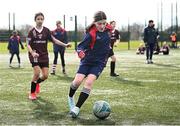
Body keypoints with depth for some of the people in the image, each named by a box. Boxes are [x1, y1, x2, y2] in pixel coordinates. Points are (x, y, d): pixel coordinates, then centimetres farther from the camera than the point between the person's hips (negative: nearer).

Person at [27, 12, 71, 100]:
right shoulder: (32, 31, -4)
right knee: (37, 73, -20)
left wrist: (65, 45, -7)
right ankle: (32, 93, -3)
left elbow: (54, 40, 3)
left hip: (44, 55, 3)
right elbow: (28, 44, -7)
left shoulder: (46, 30, 3)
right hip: (34, 55, -3)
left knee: (45, 76, -2)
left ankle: (36, 83, 33)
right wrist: (32, 53, -25)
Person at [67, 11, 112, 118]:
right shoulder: (91, 34, -17)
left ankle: (77, 108, -11)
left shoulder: (108, 29, 0)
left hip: (99, 62, 3)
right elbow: (81, 46, -20)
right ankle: (70, 97, 20)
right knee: (77, 81, -15)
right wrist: (80, 52, -42)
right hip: (87, 61, -2)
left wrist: (110, 54, 30)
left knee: (89, 82, -17)